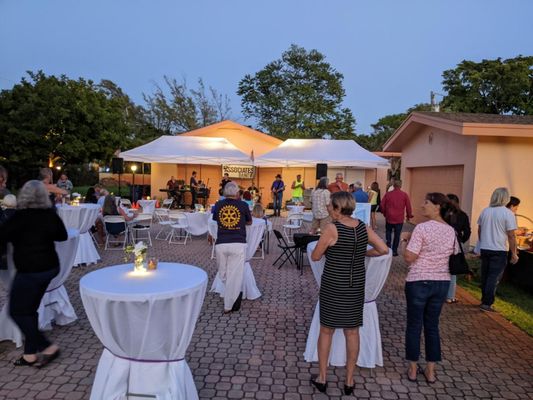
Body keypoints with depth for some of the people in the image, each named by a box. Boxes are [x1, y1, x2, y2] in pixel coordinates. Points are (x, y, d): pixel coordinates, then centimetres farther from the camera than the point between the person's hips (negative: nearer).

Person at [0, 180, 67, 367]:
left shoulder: (21, 216, -16)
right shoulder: (50, 214, 1)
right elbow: (63, 236, 13)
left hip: (29, 271, -7)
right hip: (49, 267, 7)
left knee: (17, 312, 6)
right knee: (29, 310, 17)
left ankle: (48, 347, 3)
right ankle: (30, 353, 24)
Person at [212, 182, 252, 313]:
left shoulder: (218, 205, 8)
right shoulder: (243, 205, 4)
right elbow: (249, 222, 20)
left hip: (221, 244, 2)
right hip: (238, 244, -1)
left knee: (223, 274, 19)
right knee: (234, 275, 6)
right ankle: (228, 306, 12)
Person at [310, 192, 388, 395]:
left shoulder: (332, 229, -16)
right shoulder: (363, 227, -1)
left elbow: (315, 257, -10)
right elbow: (384, 250, 1)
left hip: (333, 286, -4)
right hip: (356, 286, 4)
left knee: (326, 331, 12)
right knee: (352, 332, 14)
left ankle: (321, 378, 23)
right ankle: (349, 380, 25)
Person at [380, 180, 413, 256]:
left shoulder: (388, 194, -4)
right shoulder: (404, 195, -7)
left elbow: (382, 205, 1)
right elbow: (408, 206, -4)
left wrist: (384, 213, 17)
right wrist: (409, 216, 10)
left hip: (389, 217, 1)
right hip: (399, 218, -1)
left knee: (388, 232, 18)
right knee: (397, 235, 9)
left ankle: (388, 248, 5)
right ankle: (394, 251, 13)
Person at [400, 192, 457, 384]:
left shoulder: (422, 228, -17)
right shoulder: (451, 230, 3)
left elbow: (409, 258, -19)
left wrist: (407, 239, -4)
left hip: (419, 282, -5)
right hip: (442, 282, 5)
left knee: (414, 325, 9)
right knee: (432, 325, 17)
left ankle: (413, 369, 20)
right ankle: (430, 370, 24)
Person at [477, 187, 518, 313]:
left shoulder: (485, 211, 3)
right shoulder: (508, 213, -12)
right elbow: (511, 236, -12)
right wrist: (514, 254, -5)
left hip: (484, 249, 5)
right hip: (499, 251, -5)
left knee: (485, 276, 15)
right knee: (494, 278, 1)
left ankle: (484, 300, 25)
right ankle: (487, 303, 1)